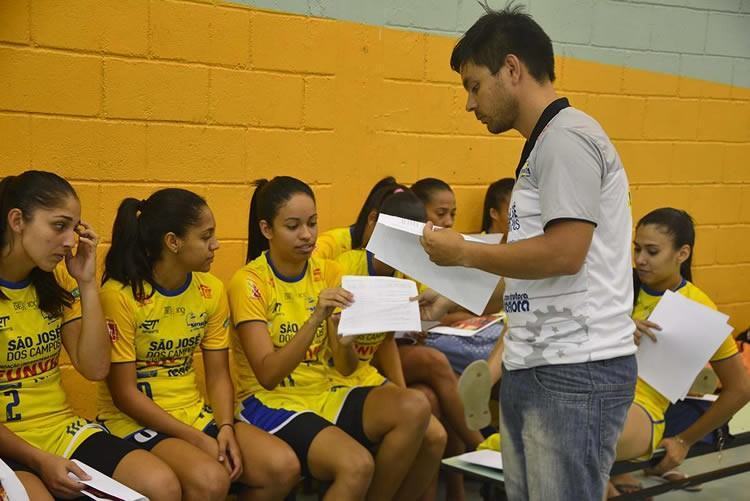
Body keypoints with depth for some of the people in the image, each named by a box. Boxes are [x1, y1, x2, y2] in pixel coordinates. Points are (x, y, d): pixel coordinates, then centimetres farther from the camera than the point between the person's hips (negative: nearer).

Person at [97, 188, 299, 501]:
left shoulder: (212, 290, 2)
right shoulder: (120, 295, -16)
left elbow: (218, 376, 5)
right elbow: (124, 394, -15)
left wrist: (225, 428, -15)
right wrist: (199, 440, -19)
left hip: (194, 414, 6)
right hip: (135, 421, -6)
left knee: (284, 466, -15)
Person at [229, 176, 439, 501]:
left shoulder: (328, 272, 5)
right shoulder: (249, 282, -10)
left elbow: (346, 368, 1)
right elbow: (268, 375, -20)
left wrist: (345, 340, -23)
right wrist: (315, 319, -31)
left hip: (324, 394, 6)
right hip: (271, 403, -5)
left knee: (414, 409, -21)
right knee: (356, 465, -32)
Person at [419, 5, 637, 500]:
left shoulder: (567, 137, -12)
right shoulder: (544, 145, 18)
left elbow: (563, 254, -22)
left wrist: (463, 253, -10)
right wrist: (455, 302, 18)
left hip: (576, 370, -9)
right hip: (533, 367, 9)